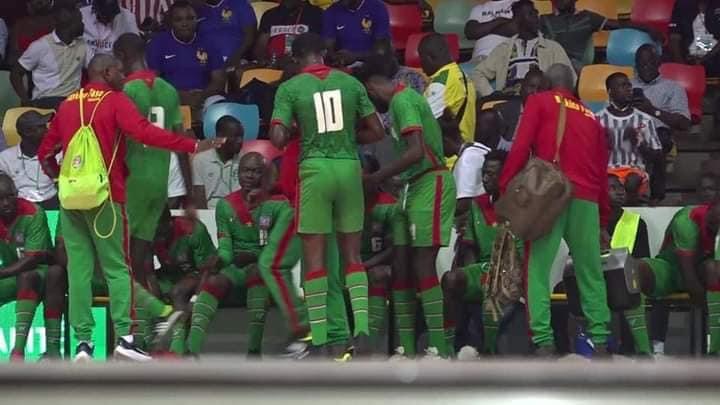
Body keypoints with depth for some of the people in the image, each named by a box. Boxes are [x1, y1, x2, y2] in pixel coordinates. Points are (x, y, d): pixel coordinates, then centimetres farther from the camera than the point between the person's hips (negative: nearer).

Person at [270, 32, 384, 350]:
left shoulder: (290, 88, -2)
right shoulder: (350, 83, 6)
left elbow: (278, 139, -9)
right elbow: (376, 131, 8)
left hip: (315, 168, -2)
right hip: (349, 167, 2)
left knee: (314, 257, 3)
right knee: (352, 255, 11)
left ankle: (319, 340, 0)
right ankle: (361, 329, -2)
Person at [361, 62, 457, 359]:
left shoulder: (402, 100, -12)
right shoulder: (405, 98, 18)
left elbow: (416, 152, -23)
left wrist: (376, 178, -16)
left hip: (430, 184, -10)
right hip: (415, 187, 10)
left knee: (423, 266, -12)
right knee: (401, 267, 7)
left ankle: (439, 348, -13)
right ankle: (406, 348, 9)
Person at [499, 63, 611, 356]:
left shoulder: (539, 102, 10)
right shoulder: (590, 117, 22)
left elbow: (521, 146, -3)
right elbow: (602, 170, 20)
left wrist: (505, 189, -2)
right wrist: (603, 218, 24)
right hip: (586, 199, 4)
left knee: (538, 268, -4)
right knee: (590, 271, 11)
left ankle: (543, 342, -14)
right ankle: (600, 340, 5)